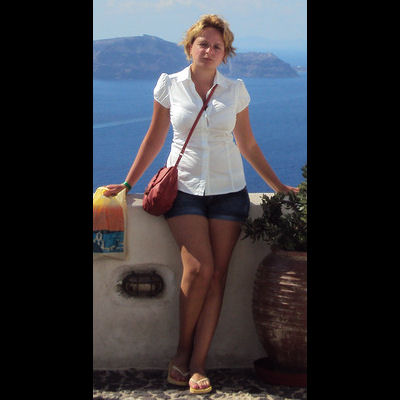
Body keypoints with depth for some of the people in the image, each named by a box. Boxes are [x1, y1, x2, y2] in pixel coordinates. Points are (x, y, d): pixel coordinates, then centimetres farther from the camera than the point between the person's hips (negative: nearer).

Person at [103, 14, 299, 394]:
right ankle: (183, 350, 4)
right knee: (199, 268, -17)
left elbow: (247, 145, 15)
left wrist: (278, 186, 17)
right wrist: (128, 183, 12)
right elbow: (155, 138, 11)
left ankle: (198, 363, -1)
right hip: (184, 188, -1)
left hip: (228, 190, 2)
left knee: (217, 275, -6)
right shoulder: (170, 85, 3)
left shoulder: (235, 90, 6)